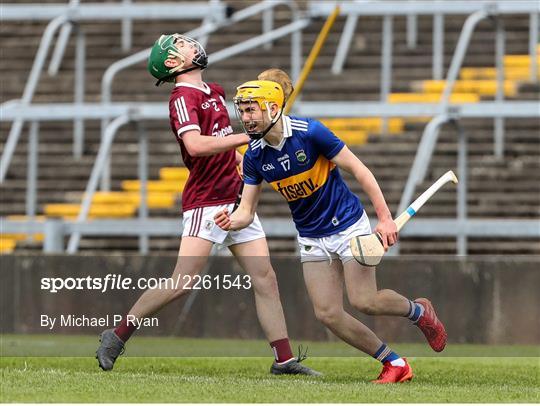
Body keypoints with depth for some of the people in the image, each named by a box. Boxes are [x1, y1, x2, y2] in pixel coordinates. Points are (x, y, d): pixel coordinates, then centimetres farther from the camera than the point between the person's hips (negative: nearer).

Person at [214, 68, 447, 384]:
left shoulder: (309, 132, -22)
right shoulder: (255, 156, -6)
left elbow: (358, 169, -16)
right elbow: (247, 210, -1)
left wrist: (385, 217, -19)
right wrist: (232, 221, -25)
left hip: (348, 224, -5)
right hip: (312, 237, 5)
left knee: (365, 302, -14)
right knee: (328, 313, -6)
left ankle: (419, 311, 19)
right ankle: (395, 364, 9)